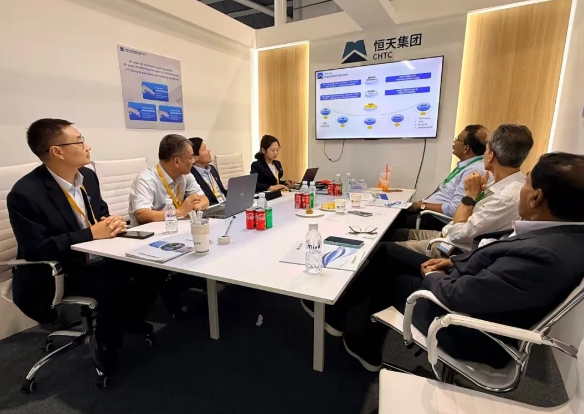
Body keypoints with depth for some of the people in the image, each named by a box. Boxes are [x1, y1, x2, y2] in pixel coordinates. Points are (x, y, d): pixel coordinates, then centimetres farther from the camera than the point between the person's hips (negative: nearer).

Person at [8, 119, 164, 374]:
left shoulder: (87, 176, -1)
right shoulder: (25, 194, -21)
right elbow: (35, 250, -23)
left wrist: (113, 223, -14)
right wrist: (91, 234, -28)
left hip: (92, 260, 7)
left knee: (148, 272, -13)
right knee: (113, 287, -30)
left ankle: (131, 320, 17)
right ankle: (105, 350, 0)